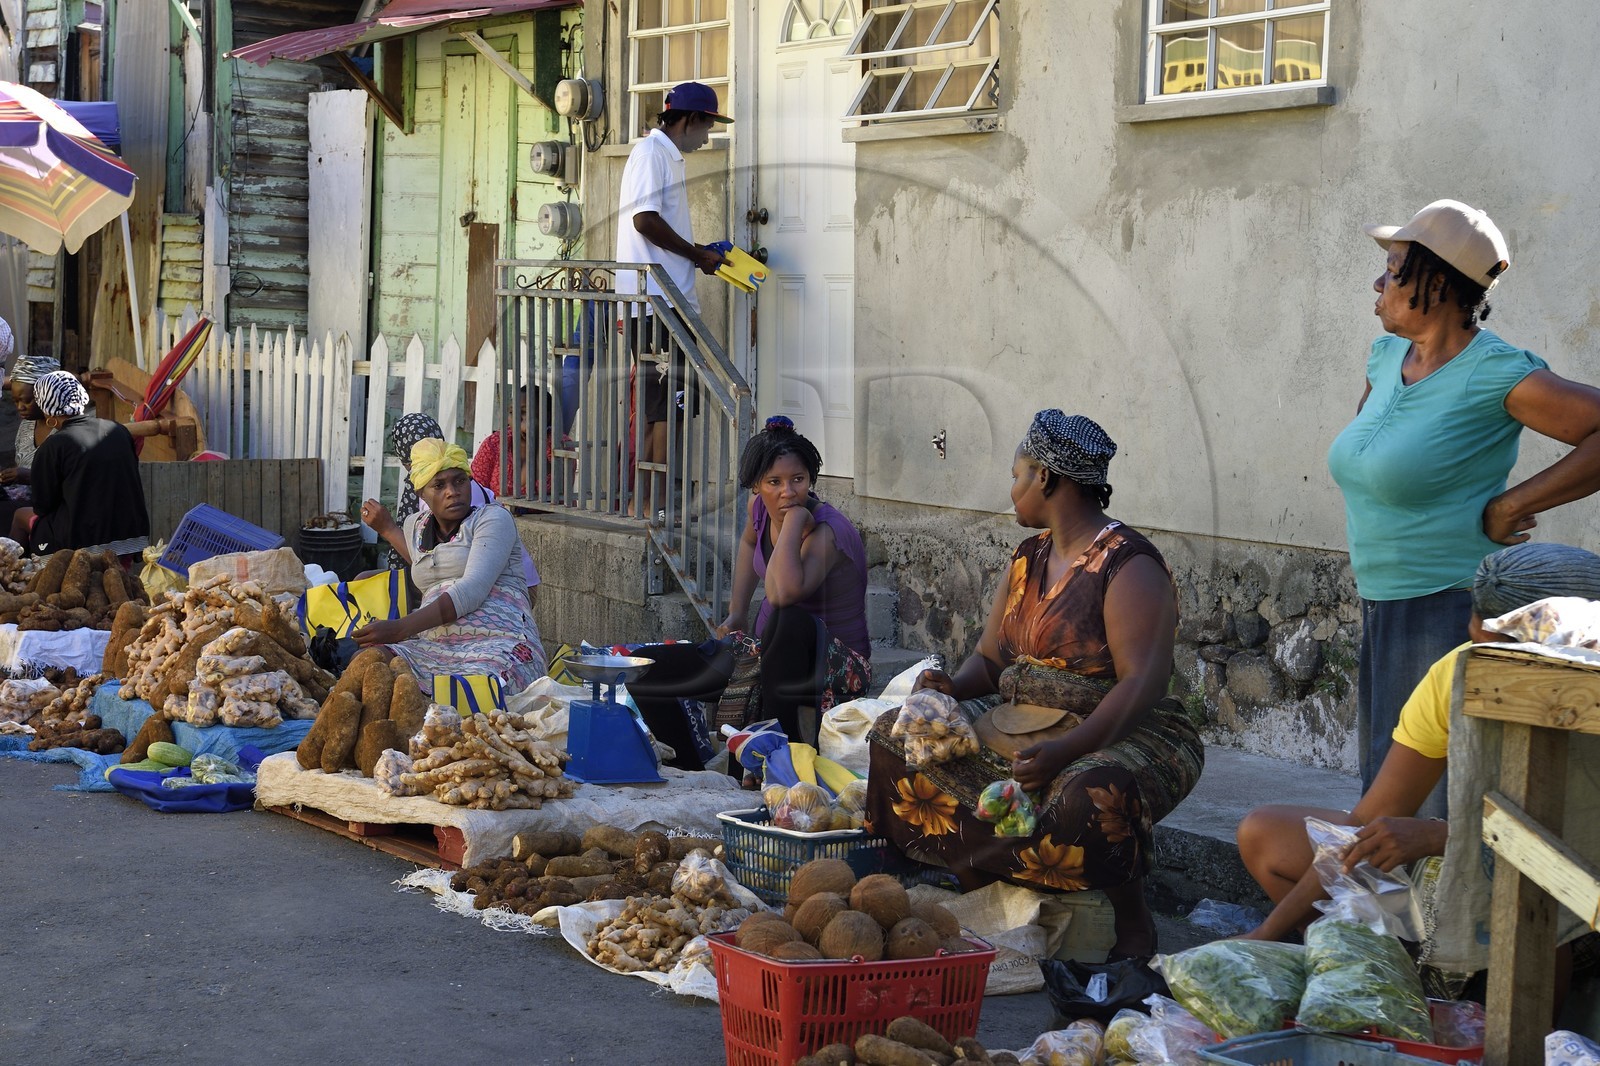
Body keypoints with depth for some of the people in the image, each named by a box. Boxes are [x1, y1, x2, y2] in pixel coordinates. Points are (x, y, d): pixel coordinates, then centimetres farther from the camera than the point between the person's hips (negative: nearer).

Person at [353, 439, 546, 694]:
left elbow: (472, 590, -13)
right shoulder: (415, 525, 25)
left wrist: (400, 628, -20)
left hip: (497, 644, -6)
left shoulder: (493, 518, 4)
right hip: (432, 646, 6)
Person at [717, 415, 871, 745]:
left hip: (838, 664, -7)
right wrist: (737, 612, 14)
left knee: (791, 619, -38)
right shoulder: (761, 506, -3)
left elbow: (782, 593, -46)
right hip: (777, 653, 7)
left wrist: (795, 519, -36)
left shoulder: (824, 532, -26)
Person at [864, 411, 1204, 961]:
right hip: (1017, 728, 8)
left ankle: (1134, 922, -15)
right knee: (896, 738, -3)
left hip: (1117, 735, -8)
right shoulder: (1030, 558, 13)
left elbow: (1143, 683, -24)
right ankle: (976, 882, -1)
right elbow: (989, 659, 15)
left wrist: (1067, 750, -37)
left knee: (1092, 792, -42)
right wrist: (953, 685, -9)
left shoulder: (1129, 566, -13)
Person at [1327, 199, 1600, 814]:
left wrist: (1511, 506, -19)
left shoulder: (1495, 376, -16)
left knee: (1438, 806, -6)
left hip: (1452, 611, -9)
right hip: (1381, 612, 9)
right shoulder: (1388, 356, 9)